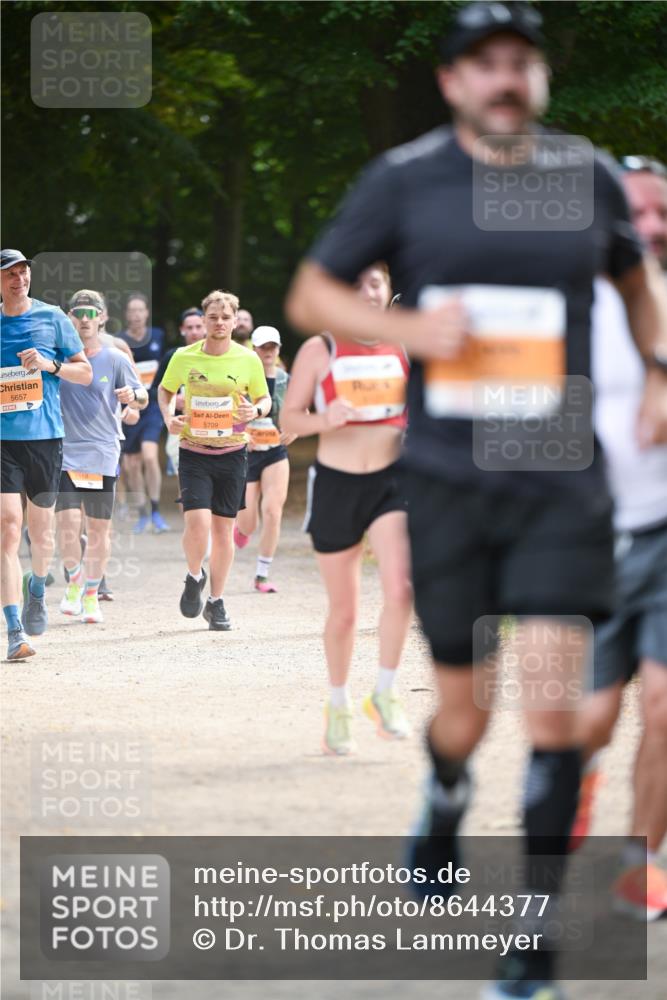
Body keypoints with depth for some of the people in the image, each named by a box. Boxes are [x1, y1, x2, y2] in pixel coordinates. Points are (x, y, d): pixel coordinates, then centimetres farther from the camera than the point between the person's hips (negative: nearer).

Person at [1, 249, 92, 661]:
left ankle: (37, 591, 41)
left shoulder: (52, 318, 4)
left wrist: (50, 365, -11)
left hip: (45, 436, 0)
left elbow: (85, 373, 7)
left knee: (41, 529, 9)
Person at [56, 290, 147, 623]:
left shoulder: (116, 359, 1)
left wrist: (133, 395, -19)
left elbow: (143, 399, 3)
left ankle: (91, 595, 20)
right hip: (65, 452, 0)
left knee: (99, 528, 4)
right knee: (67, 522, -12)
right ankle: (74, 582, 14)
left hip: (103, 454, 0)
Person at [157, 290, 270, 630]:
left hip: (232, 453, 1)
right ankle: (194, 578, 13)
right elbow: (165, 389, 15)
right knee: (197, 522, -17)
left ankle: (216, 602, 19)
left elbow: (264, 398, 11)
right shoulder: (184, 357, -2)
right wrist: (168, 417, -5)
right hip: (194, 452, -1)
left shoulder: (248, 360, -1)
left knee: (223, 528, 6)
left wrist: (256, 410, -13)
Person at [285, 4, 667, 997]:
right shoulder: (404, 180, -1)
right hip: (448, 478, 0)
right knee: (463, 709, 8)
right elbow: (310, 295, 5)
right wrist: (409, 328, -12)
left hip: (561, 479, 0)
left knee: (554, 700, -13)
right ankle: (446, 797, 46)